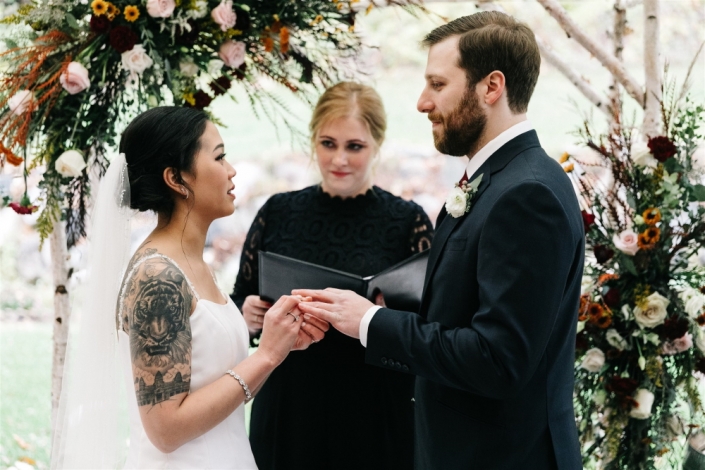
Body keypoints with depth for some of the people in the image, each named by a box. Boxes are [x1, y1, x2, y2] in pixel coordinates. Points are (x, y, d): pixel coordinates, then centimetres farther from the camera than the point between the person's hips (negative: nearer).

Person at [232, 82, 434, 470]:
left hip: (374, 421, -2)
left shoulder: (408, 222, -4)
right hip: (287, 415, 2)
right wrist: (249, 314, -10)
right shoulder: (278, 213, 3)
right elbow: (240, 301, 11)